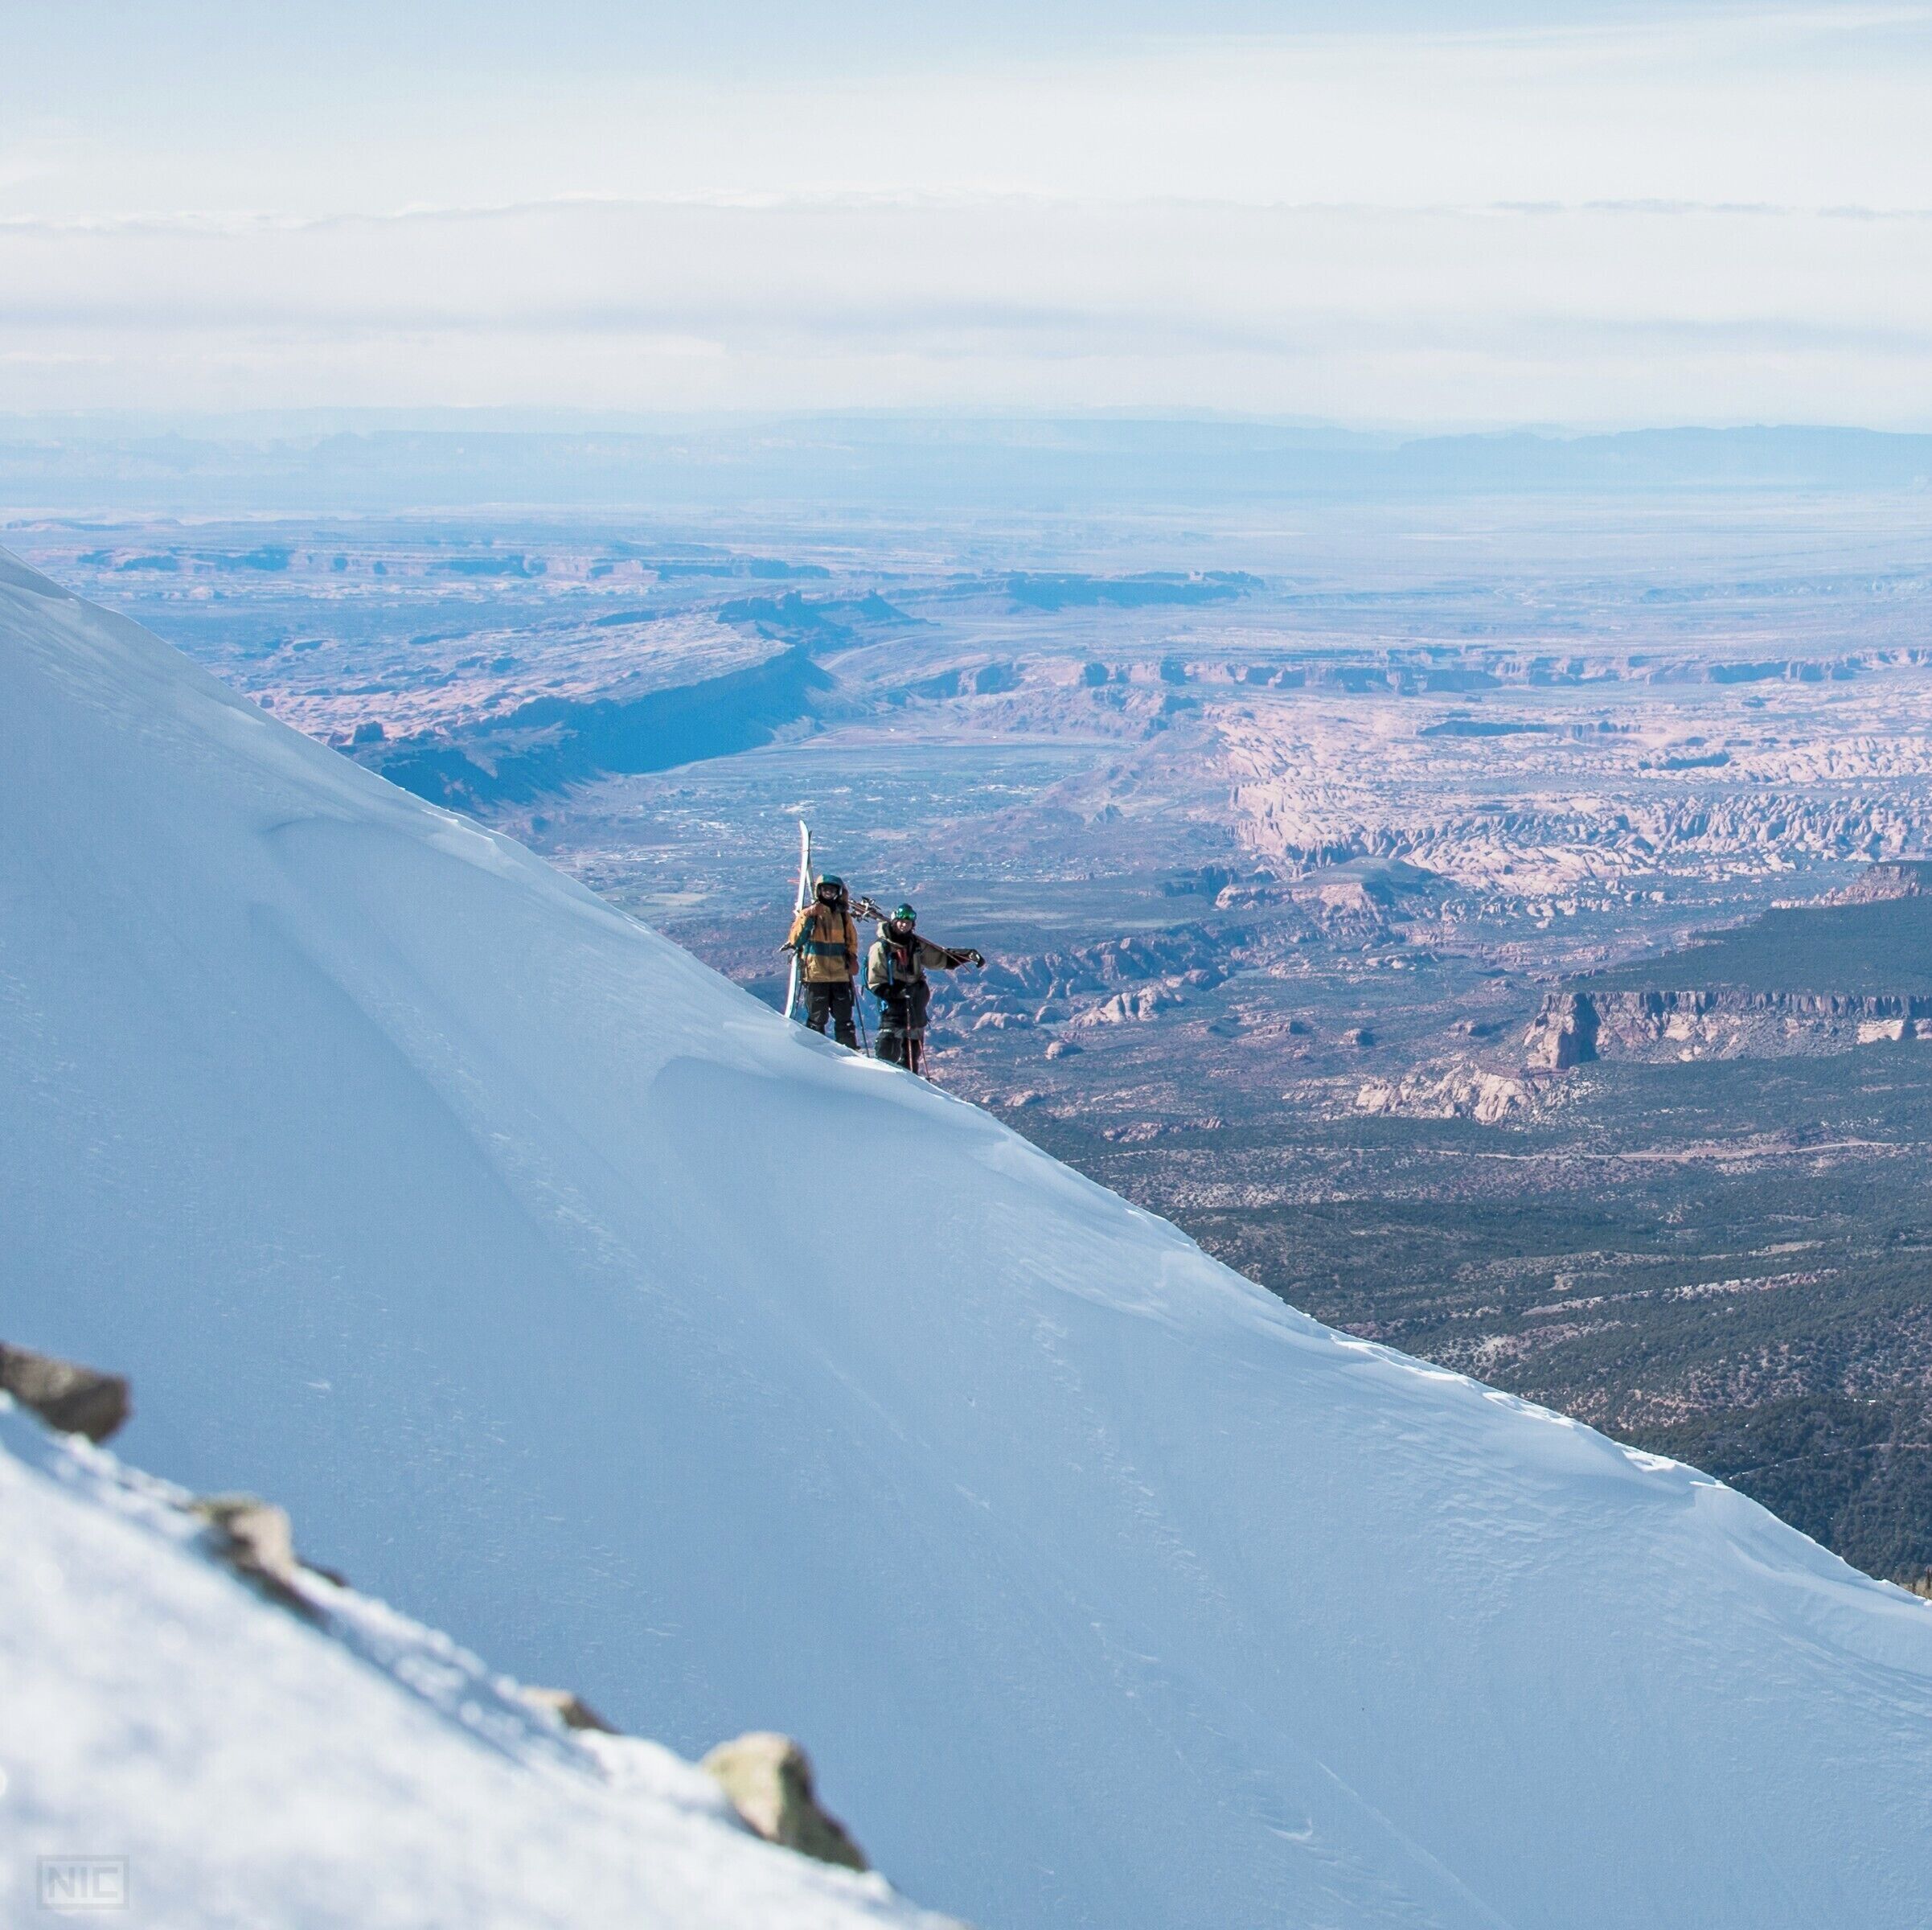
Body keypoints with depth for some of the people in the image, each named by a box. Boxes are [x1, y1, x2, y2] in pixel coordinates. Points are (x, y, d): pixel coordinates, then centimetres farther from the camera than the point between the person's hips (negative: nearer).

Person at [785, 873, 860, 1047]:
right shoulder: (808, 912, 2)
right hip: (816, 974, -3)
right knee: (817, 1018, -1)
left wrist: (852, 958, 6)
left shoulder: (843, 914, 12)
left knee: (844, 1018, 7)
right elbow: (796, 939, -7)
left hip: (840, 973, 3)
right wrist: (807, 918, -18)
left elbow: (851, 940, 23)